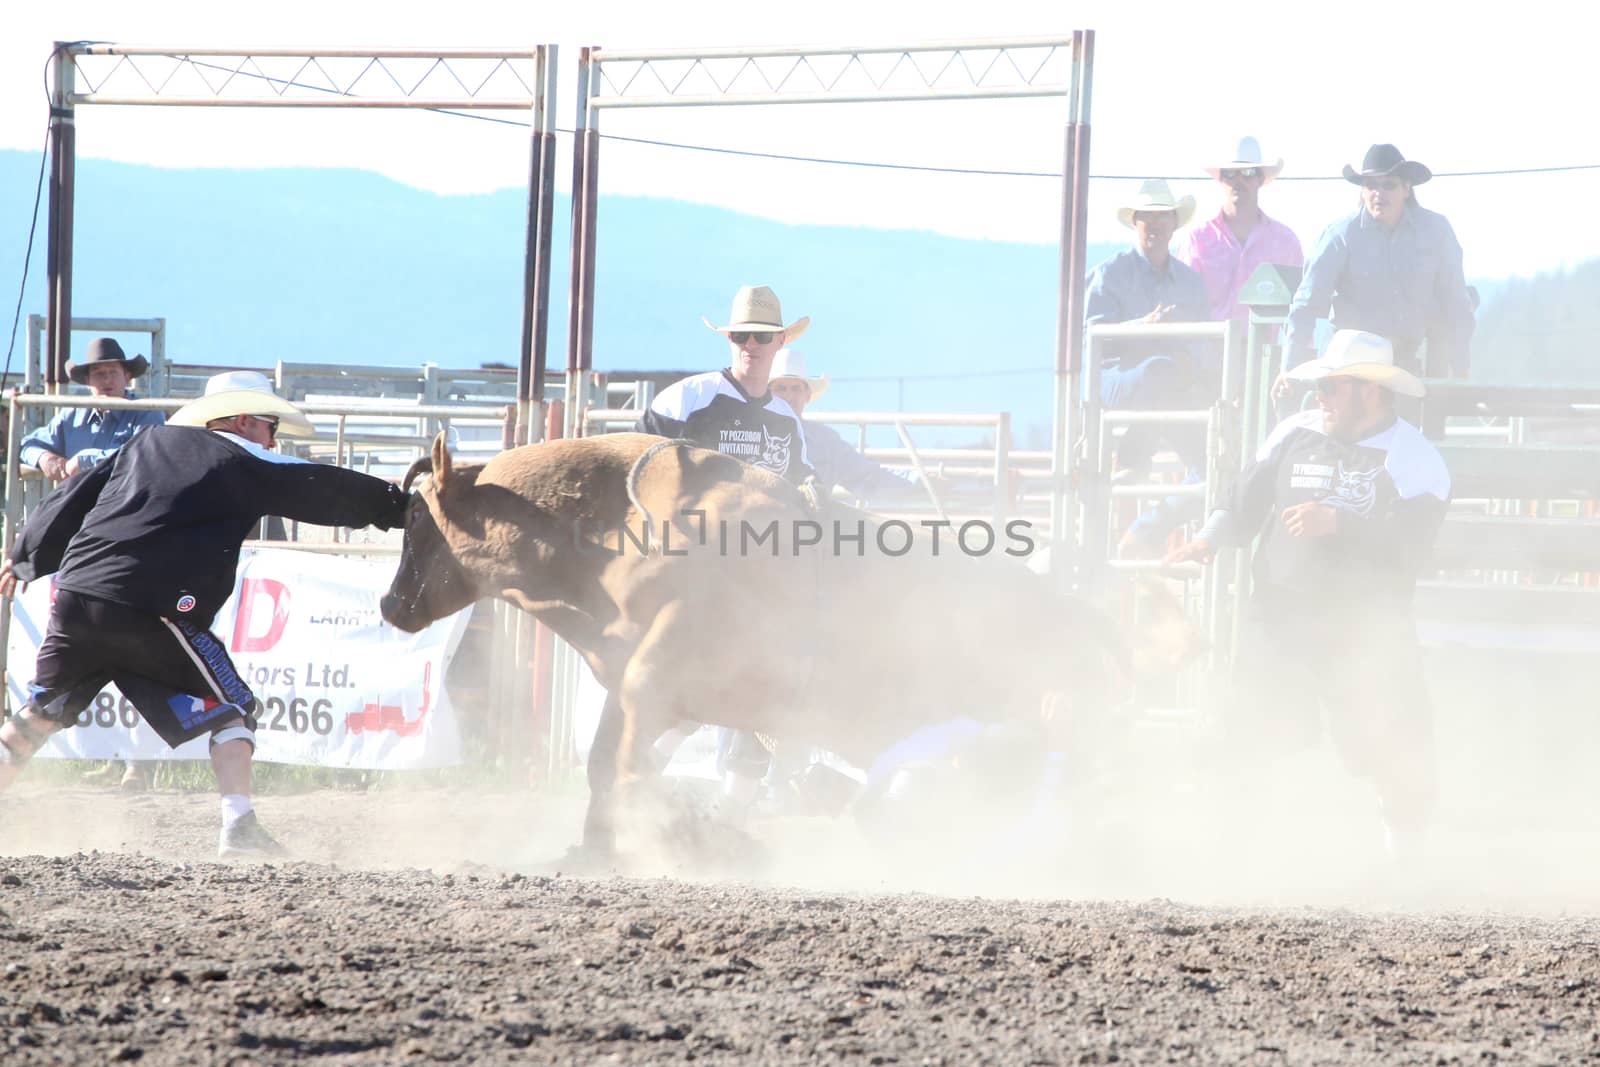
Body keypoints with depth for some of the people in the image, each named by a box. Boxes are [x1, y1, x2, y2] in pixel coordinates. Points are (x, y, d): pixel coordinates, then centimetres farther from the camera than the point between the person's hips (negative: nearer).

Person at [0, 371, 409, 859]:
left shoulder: (150, 442, 24)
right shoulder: (248, 464, 7)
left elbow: (73, 498, 26)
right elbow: (333, 491, 10)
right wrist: (404, 507, 20)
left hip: (76, 596, 6)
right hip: (152, 613, -6)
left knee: (39, 714, 18)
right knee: (230, 710, 4)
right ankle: (238, 826, -10)